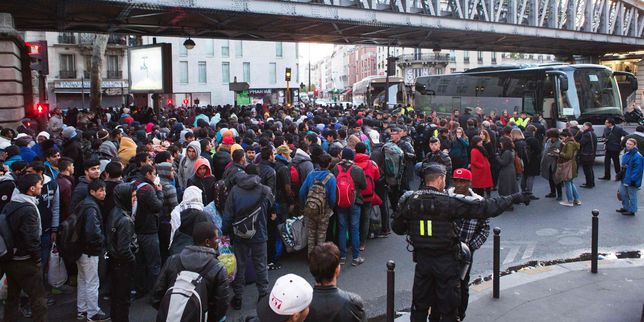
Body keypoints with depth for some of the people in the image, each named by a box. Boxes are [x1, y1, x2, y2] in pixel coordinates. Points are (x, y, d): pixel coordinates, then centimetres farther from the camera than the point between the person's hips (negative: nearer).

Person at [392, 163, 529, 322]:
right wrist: (513, 198, -6)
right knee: (448, 308, 13)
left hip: (422, 260, 3)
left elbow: (397, 227, 1)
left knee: (419, 306, 17)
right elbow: (486, 207, -15)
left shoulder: (409, 200, -8)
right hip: (446, 261, -3)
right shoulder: (451, 201, -17)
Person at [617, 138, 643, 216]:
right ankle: (625, 207, 35)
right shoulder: (626, 153, 7)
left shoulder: (638, 157, -20)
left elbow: (637, 170, -21)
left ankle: (632, 210, 16)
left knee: (632, 195, 4)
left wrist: (632, 180, -22)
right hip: (624, 179, 9)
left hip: (631, 181, -9)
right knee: (623, 193, 18)